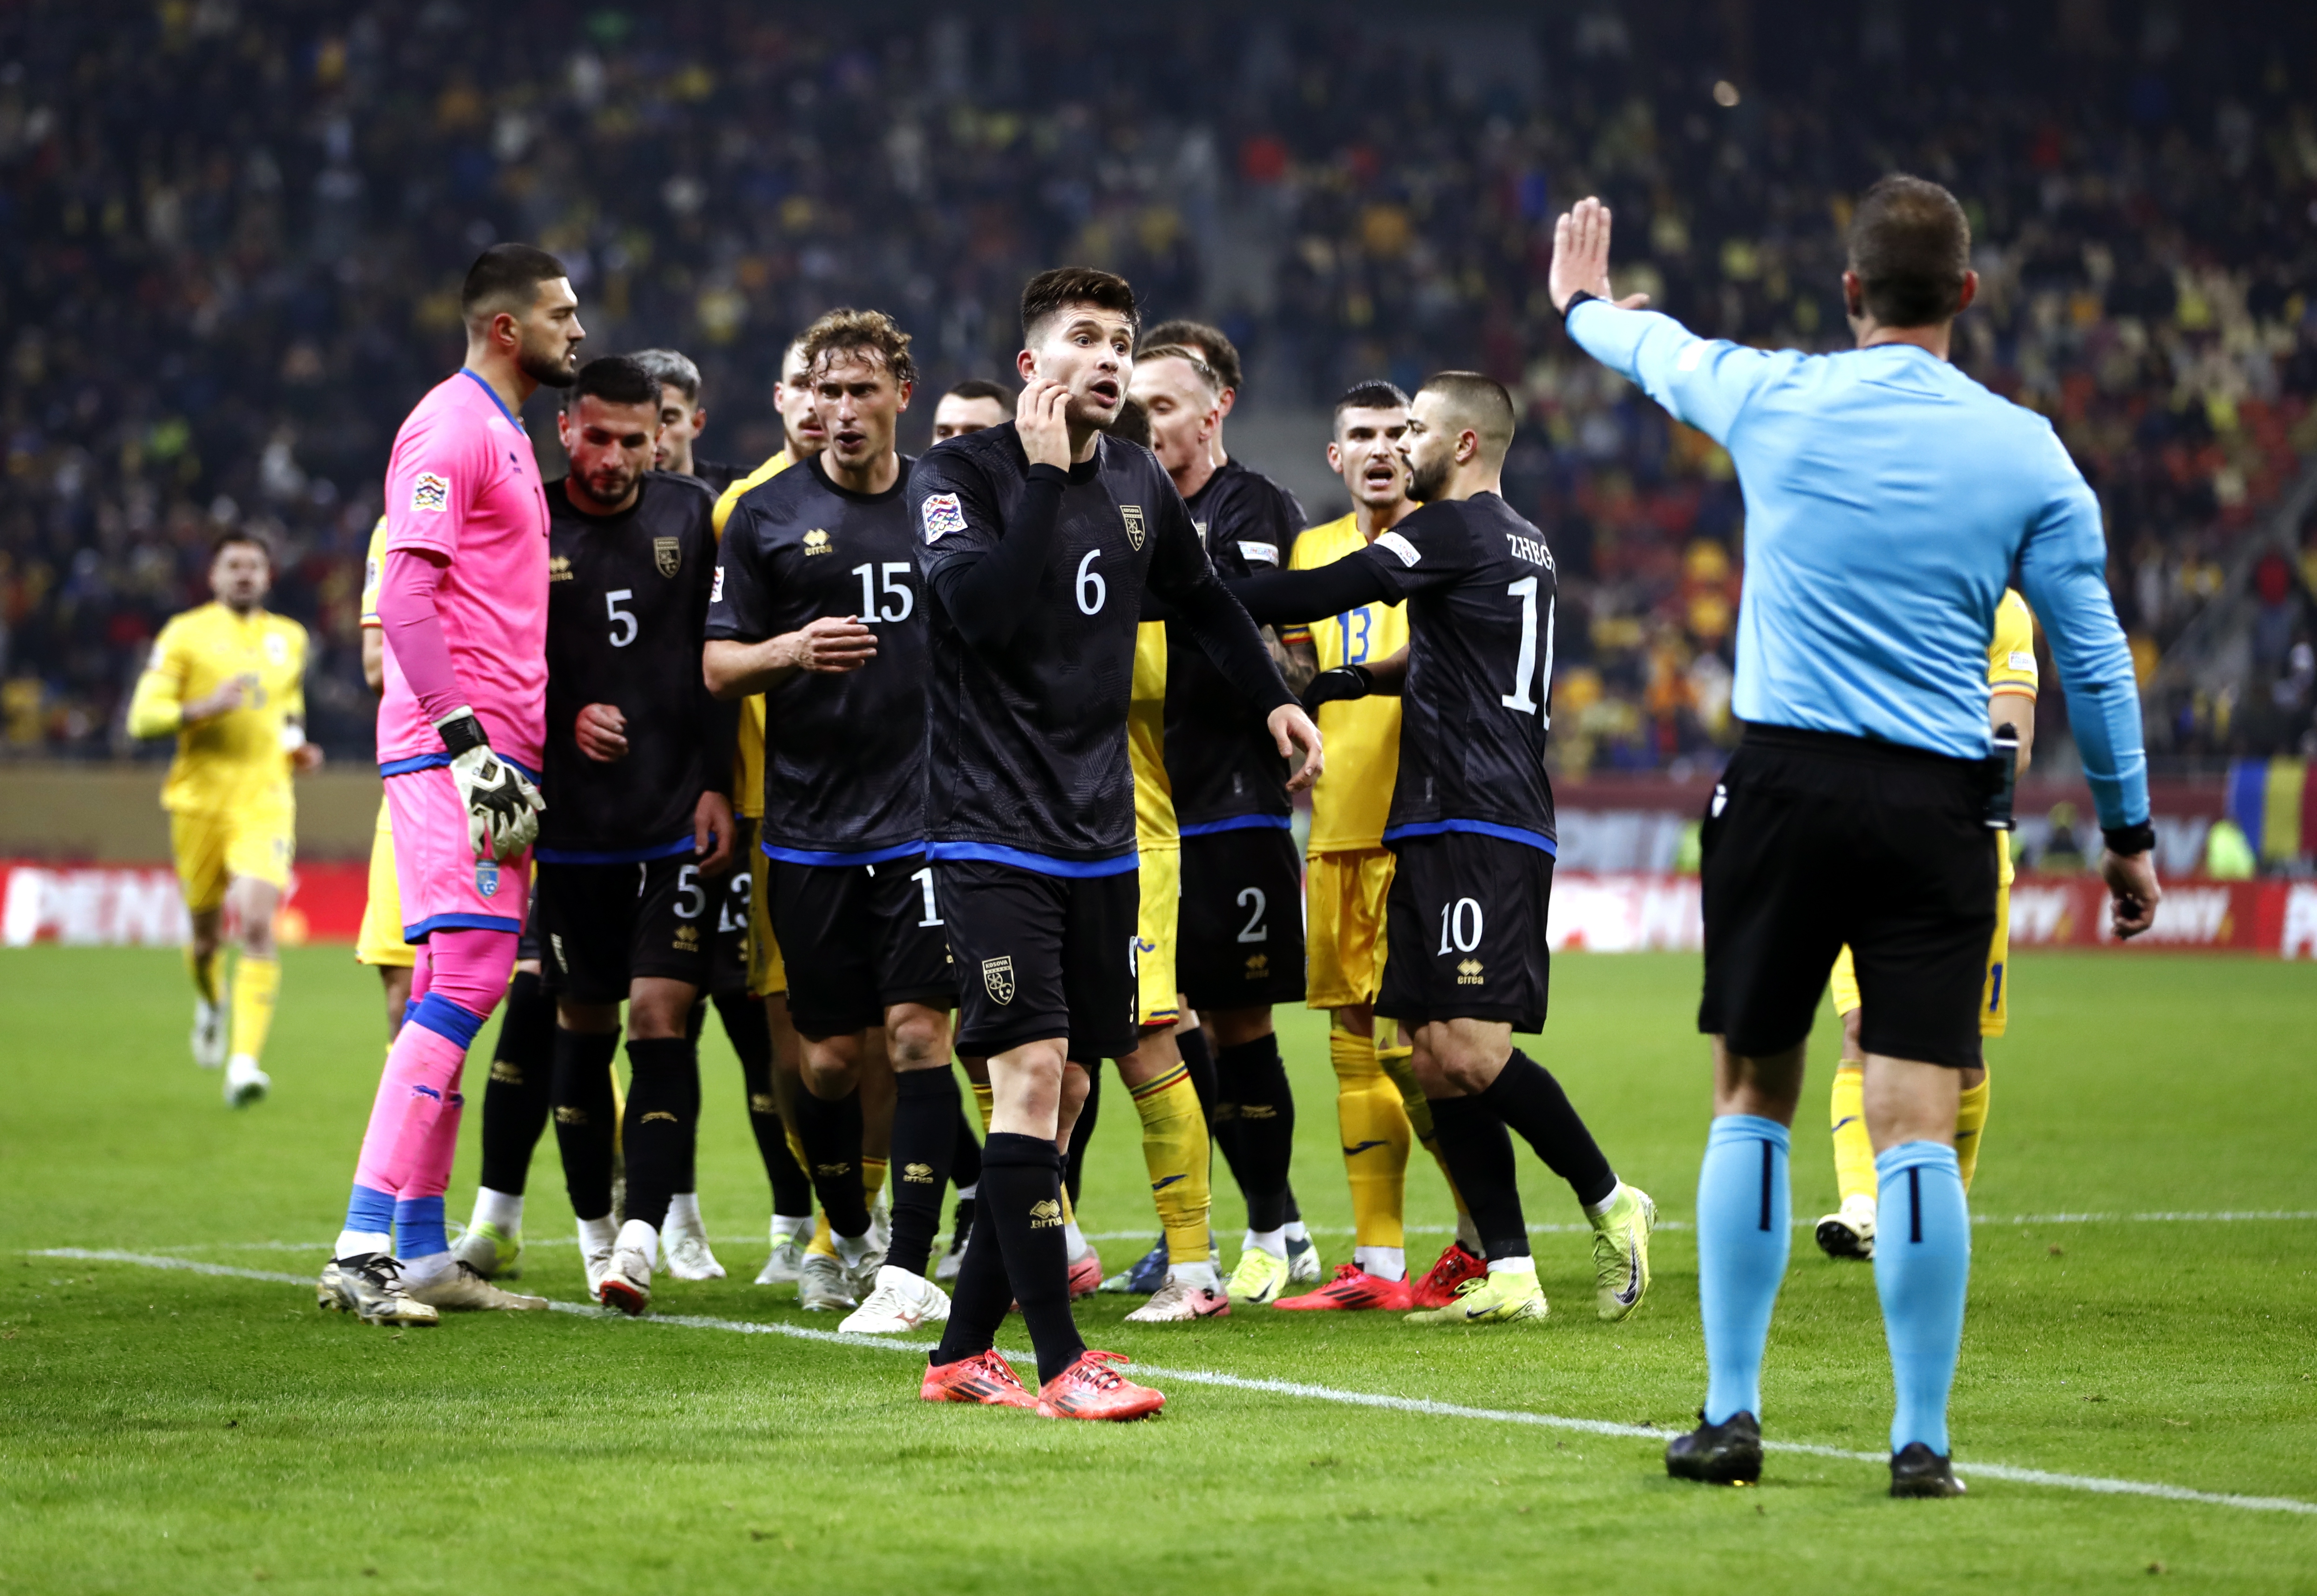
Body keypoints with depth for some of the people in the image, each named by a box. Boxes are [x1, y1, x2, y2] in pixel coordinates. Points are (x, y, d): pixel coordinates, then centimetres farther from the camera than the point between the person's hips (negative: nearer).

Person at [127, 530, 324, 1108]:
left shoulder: (290, 638, 12)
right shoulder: (186, 633, 0)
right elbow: (143, 717, -7)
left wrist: (296, 747, 9)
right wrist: (207, 707, -22)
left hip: (265, 804, 1)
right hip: (200, 800, -1)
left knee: (257, 926, -17)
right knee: (207, 926, 11)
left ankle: (244, 1061, -22)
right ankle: (210, 1003, 47)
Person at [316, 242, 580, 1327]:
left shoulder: (505, 434, 22)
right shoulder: (452, 427, -10)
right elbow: (407, 596, -18)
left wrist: (534, 736, 22)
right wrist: (465, 737, -22)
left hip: (491, 748, 10)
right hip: (455, 748, -10)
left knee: (458, 992, 10)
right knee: (460, 983, -15)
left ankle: (422, 1254, 13)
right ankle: (364, 1248, -18)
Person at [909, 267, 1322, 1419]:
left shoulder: (1138, 485, 12)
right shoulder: (959, 473, -6)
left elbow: (1203, 598, 30)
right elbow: (980, 610, -23)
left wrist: (1273, 698, 21)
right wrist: (1043, 474, -21)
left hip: (1099, 836, 7)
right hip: (992, 833, -7)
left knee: (1062, 1096, 6)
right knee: (1031, 1073, -16)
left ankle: (962, 1352, 15)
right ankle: (1060, 1363, -15)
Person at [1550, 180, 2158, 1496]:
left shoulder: (1774, 399, 1)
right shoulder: (2025, 451, 0)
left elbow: (1661, 351, 24)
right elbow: (2094, 654, 5)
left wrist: (1587, 303, 47)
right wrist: (2129, 828, 16)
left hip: (1786, 789, 0)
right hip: (1938, 806, 0)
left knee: (1752, 1104, 11)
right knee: (1917, 1130, -2)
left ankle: (1732, 1417, 11)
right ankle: (1922, 1440, -3)